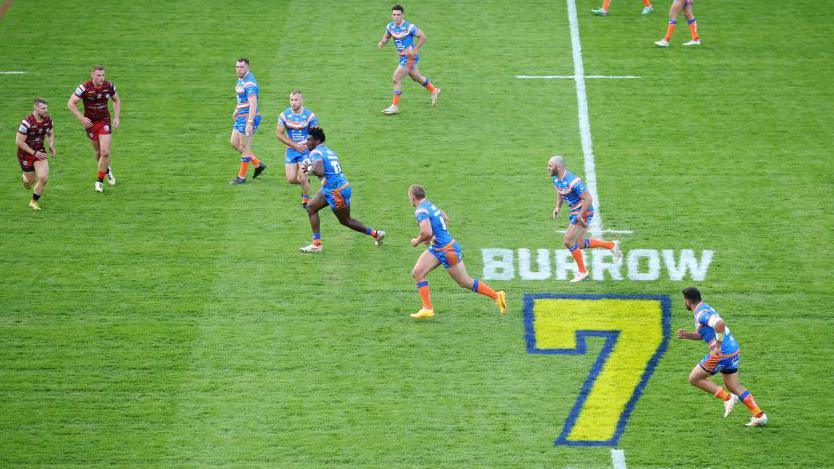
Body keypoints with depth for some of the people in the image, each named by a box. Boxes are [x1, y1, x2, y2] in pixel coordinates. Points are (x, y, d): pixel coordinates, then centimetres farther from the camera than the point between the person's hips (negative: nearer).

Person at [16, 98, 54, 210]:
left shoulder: (47, 120, -7)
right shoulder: (27, 123, -27)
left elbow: (50, 134, 14)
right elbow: (19, 141, -22)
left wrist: (51, 146, -4)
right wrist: (34, 153, -21)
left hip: (40, 152, 4)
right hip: (25, 154, -4)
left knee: (43, 178, -10)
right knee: (31, 181, 7)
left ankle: (34, 201, 14)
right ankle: (25, 177, 47)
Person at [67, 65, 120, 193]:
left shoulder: (109, 86, -9)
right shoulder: (84, 87, -19)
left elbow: (116, 100, 9)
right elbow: (71, 103, -14)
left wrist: (116, 118, 0)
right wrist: (81, 118, -21)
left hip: (105, 121, 1)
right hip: (90, 122, -1)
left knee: (105, 152, -10)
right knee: (98, 152, 12)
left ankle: (99, 181, 4)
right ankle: (107, 170, 43)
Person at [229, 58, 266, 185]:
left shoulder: (249, 83, -22)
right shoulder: (241, 79, 9)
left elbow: (253, 104, -29)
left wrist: (250, 123, -34)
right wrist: (236, 110, 34)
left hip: (249, 117, -10)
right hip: (241, 116, 10)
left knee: (244, 147, -1)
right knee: (234, 142, 15)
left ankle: (241, 177, 10)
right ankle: (258, 164, 25)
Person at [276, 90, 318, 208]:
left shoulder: (310, 115, -11)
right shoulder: (284, 115, -7)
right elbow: (279, 134, -4)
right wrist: (295, 145, -11)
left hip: (305, 150, -2)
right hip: (291, 150, 2)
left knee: (302, 178, -10)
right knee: (291, 179, -2)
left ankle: (306, 198, 19)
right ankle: (305, 183, 33)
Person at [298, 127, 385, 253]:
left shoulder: (316, 153, -17)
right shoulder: (329, 150, 12)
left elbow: (319, 171, -34)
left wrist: (309, 168, -12)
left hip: (336, 192, -10)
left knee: (345, 221, 8)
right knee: (311, 207, 12)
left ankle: (375, 234, 20)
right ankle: (316, 244, 13)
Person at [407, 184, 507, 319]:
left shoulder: (420, 211, -21)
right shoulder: (430, 205, 9)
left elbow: (426, 232, -33)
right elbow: (445, 218, 24)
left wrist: (417, 241, -12)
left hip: (447, 250, -10)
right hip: (437, 248, 10)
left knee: (464, 281, 2)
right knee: (417, 273, 3)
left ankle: (497, 296, 11)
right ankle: (427, 308, 3)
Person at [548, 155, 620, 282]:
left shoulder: (572, 181, -29)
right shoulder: (555, 178, -1)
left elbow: (588, 199, -27)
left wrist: (581, 216, -25)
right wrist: (558, 207, 4)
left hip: (584, 212, -10)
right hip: (574, 212, 10)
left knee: (569, 242, -7)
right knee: (580, 244, 15)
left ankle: (582, 271, 9)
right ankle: (611, 245, 30)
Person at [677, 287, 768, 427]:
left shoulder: (701, 313, -17)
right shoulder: (704, 309, 15)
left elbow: (720, 324, -37)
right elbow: (702, 334, 26)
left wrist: (718, 345, -27)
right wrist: (687, 335, 9)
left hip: (721, 353, -10)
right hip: (733, 351, 10)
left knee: (694, 378, 3)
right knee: (734, 387, 17)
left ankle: (727, 397, 0)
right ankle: (759, 415, 11)